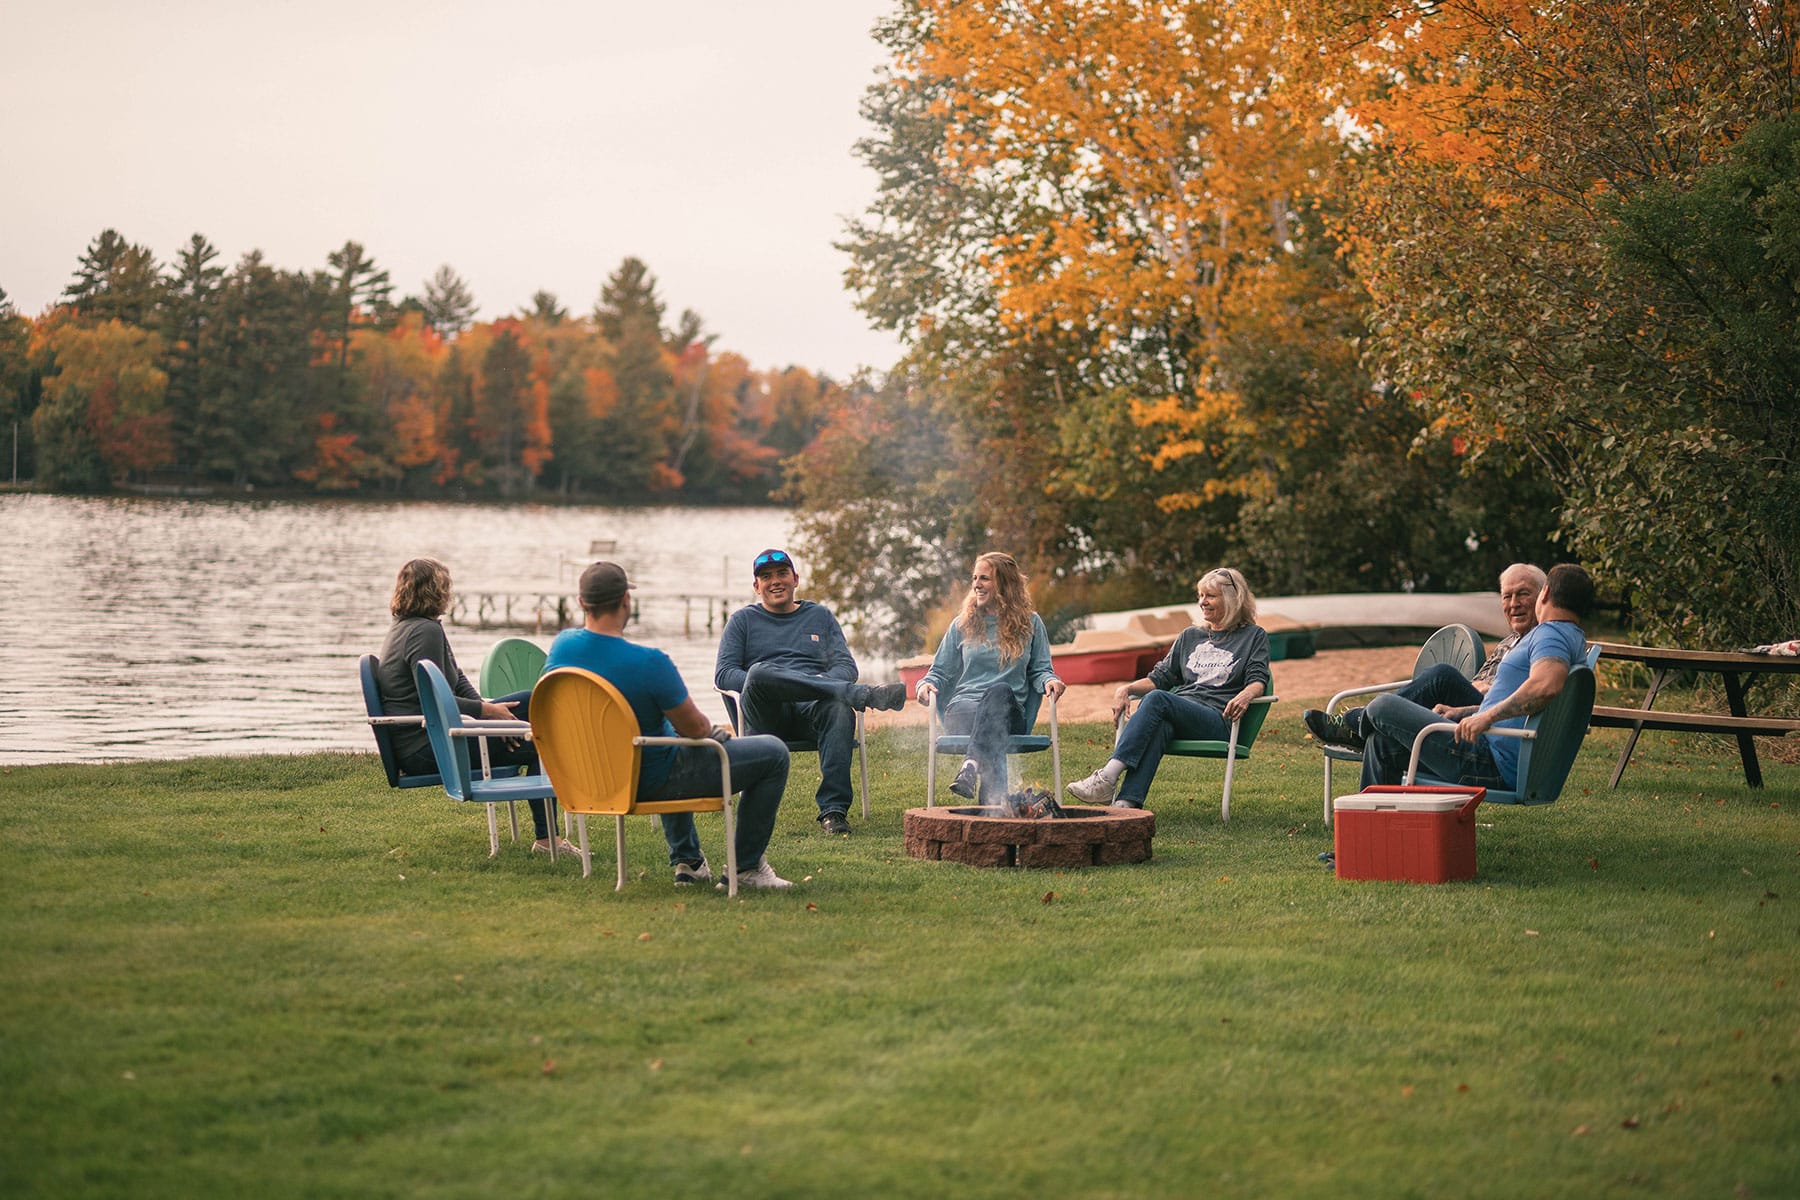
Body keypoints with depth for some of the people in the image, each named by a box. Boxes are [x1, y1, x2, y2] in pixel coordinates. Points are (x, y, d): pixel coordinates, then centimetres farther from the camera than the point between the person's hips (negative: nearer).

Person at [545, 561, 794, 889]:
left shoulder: (561, 645, -10)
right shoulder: (649, 662, -30)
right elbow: (694, 727, -18)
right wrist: (712, 729, 5)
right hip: (650, 781, -8)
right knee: (773, 754, 2)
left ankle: (686, 861, 40)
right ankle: (748, 868, 10)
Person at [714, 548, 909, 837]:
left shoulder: (820, 616, 26)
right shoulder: (744, 620, 22)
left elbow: (847, 667, 15)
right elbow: (723, 674, 10)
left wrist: (822, 682, -9)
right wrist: (759, 683, -11)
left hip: (812, 708, 1)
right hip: (768, 717, -1)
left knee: (840, 709, -37)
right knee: (760, 671, -37)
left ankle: (834, 809, -43)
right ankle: (863, 695, -41)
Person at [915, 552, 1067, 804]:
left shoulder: (1030, 623, 18)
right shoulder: (962, 625, 20)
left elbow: (1040, 670, 18)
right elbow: (941, 672, 22)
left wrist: (1049, 680, -7)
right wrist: (926, 684, -2)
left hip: (1009, 713, -1)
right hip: (963, 709, 1)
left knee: (1000, 690, -40)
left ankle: (972, 765, -62)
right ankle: (994, 796, -62)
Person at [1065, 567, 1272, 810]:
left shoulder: (1254, 636, 16)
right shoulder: (1190, 636, 29)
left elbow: (1258, 680, 1)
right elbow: (1160, 678, 24)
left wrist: (1246, 695, -23)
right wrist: (1127, 689, 4)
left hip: (1219, 720, -4)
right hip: (1178, 713, 4)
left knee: (1157, 699, -32)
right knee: (1160, 726, -36)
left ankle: (1107, 778, -46)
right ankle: (1126, 803, -57)